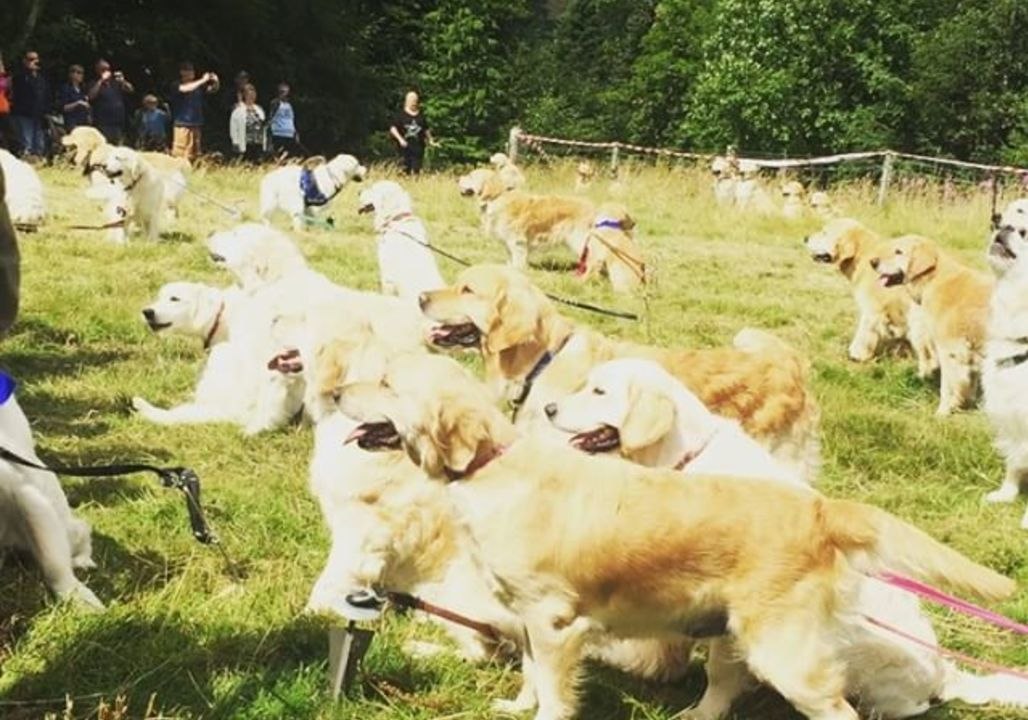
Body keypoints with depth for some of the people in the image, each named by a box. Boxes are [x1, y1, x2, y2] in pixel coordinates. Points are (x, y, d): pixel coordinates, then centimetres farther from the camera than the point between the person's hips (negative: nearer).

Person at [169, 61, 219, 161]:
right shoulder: (176, 86, -4)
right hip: (182, 125, -6)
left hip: (196, 125, 6)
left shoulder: (198, 86, 12)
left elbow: (213, 89, 14)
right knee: (180, 154, -10)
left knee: (194, 155, 9)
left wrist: (215, 82, -9)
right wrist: (203, 80, -20)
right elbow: (186, 89, -23)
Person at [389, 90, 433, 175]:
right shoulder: (402, 115, -1)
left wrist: (430, 140, 11)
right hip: (405, 146, -2)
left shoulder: (421, 116, 9)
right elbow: (393, 129, -2)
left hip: (418, 146, 2)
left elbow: (426, 130, 19)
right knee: (406, 168, -3)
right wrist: (400, 139, -12)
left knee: (416, 169, -5)